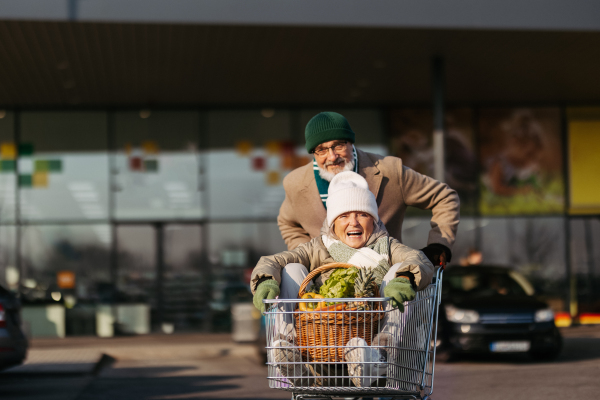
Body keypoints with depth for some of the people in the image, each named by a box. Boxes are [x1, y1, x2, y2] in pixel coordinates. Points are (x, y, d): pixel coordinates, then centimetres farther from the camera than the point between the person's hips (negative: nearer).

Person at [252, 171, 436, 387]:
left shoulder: (386, 247, 18)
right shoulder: (320, 248, 20)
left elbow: (421, 262, -5)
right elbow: (270, 262, 5)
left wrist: (403, 280, -30)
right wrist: (266, 281, -21)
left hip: (371, 333, -1)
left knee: (399, 270, -16)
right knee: (292, 270, -6)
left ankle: (374, 360, -40)